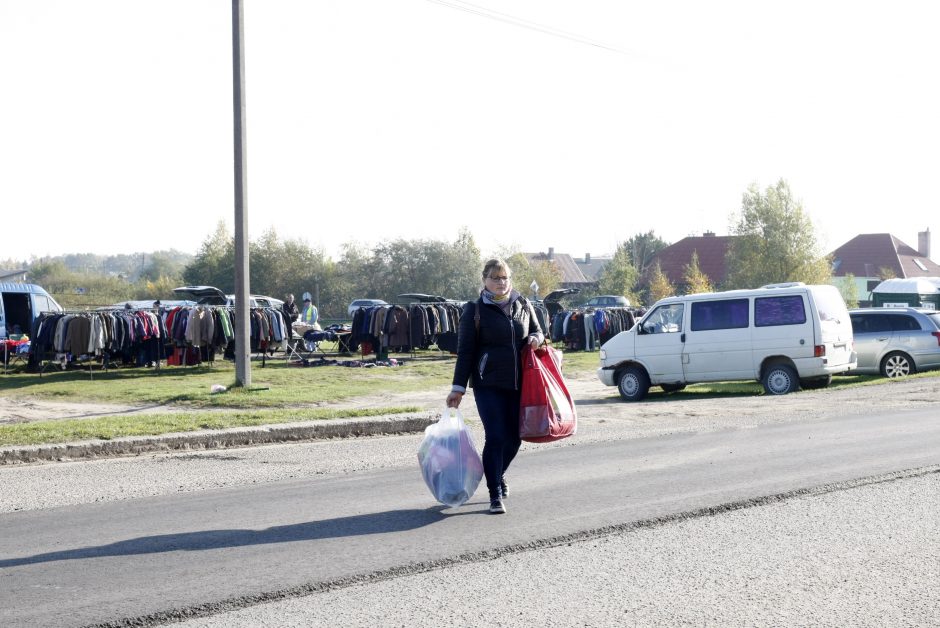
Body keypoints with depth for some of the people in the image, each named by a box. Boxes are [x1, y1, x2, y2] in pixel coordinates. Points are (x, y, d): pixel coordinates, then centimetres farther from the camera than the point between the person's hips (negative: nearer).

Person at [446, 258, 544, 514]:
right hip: (489, 385, -4)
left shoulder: (523, 305, 10)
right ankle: (495, 495, 0)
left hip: (518, 385, 4)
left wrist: (535, 338, -3)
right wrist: (458, 388, -5)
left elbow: (537, 330, 23)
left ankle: (498, 475, 39)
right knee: (495, 438, -9)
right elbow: (465, 351, -1)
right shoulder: (475, 310, -1)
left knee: (513, 438, 10)